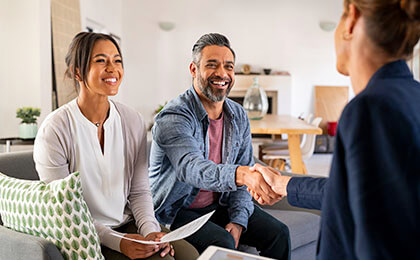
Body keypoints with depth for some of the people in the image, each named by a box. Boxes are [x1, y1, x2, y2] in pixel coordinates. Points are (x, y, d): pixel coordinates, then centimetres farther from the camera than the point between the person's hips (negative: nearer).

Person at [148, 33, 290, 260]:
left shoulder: (238, 116, 1)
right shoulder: (172, 117, -21)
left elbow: (243, 175, 3)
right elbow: (191, 168, -39)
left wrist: (238, 220, -10)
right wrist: (242, 174, -56)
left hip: (221, 205, 6)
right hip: (177, 211, -5)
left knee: (278, 233, -7)